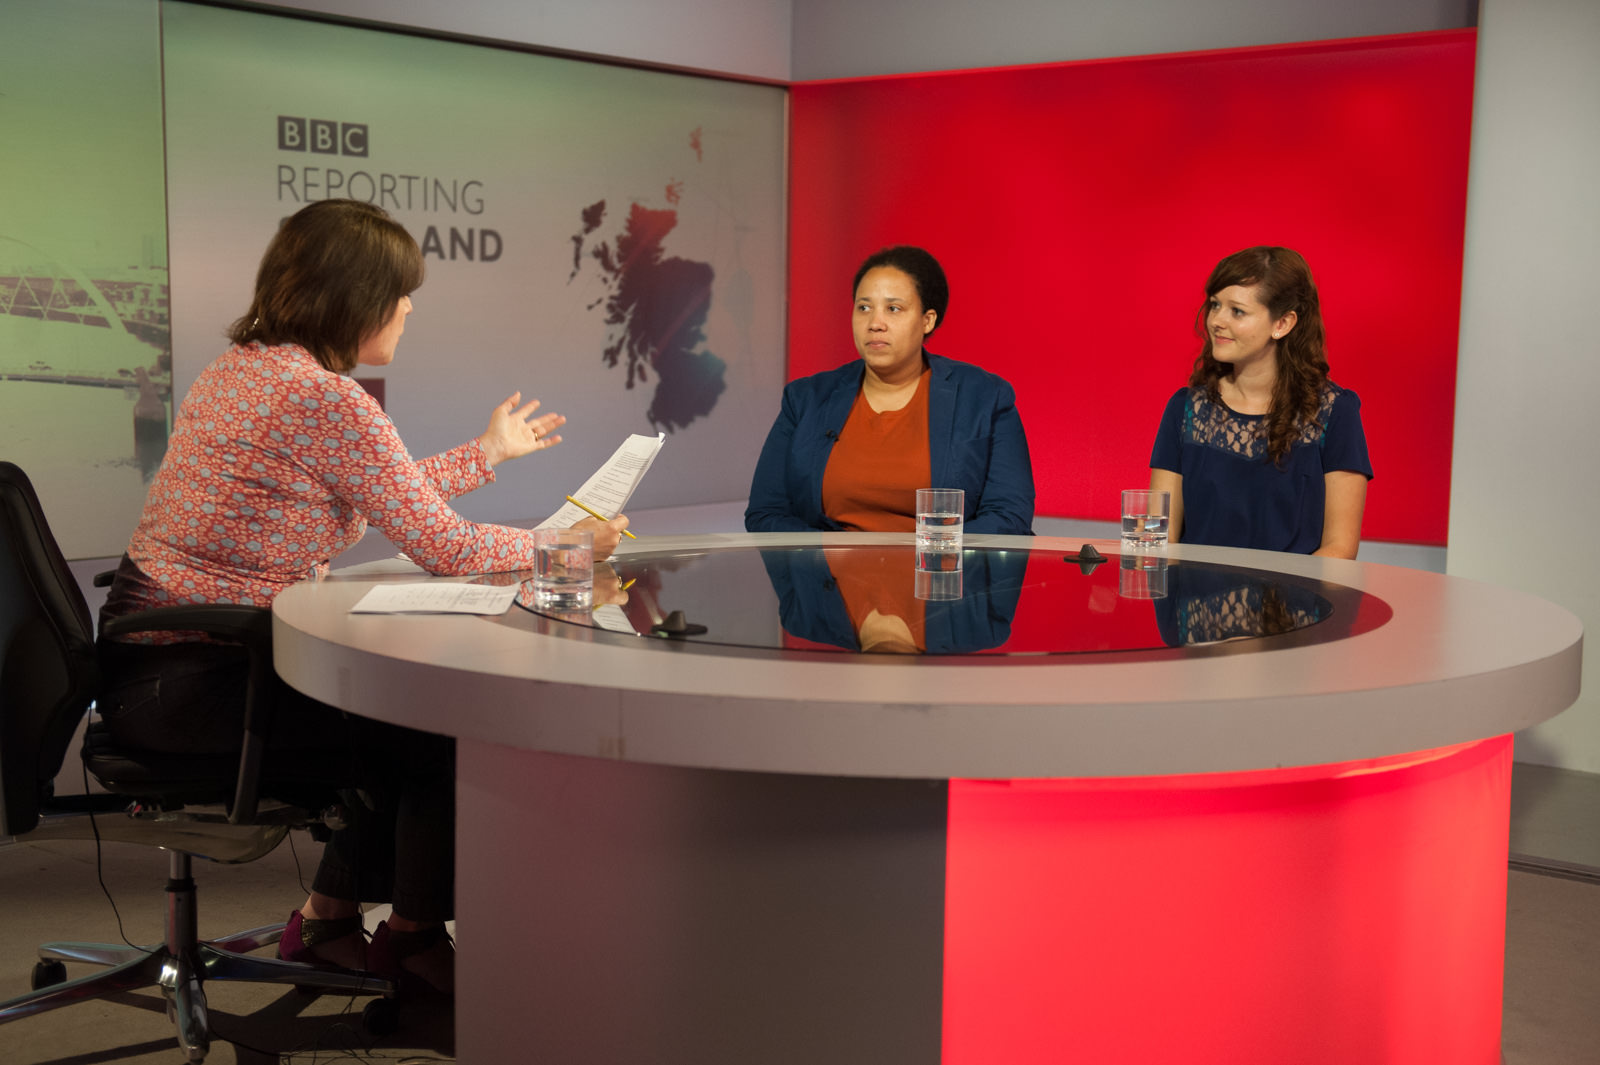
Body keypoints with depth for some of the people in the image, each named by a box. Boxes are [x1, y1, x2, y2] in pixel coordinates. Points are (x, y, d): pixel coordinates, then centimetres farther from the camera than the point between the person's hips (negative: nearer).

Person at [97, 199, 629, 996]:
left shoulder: (242, 367, 10)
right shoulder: (327, 399, -21)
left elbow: (382, 498, 18)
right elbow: (445, 548, -17)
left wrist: (490, 452, 28)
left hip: (151, 655, 10)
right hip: (195, 682, -10)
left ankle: (331, 916, 29)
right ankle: (413, 938, 23)